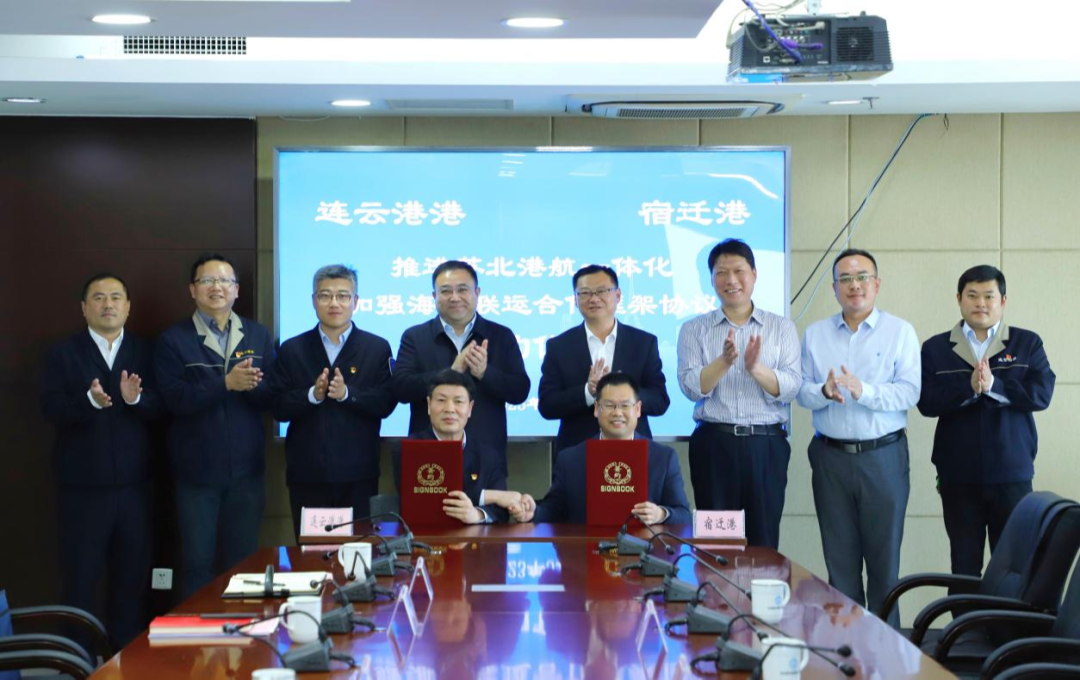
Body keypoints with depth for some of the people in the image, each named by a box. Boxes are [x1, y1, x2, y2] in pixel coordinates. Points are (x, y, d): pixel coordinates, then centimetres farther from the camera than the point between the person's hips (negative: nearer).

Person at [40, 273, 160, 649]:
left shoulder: (145, 353, 6)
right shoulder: (63, 354, 1)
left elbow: (162, 406, -4)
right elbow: (52, 409, -10)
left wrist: (136, 398, -25)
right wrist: (90, 401, -28)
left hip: (134, 483, 2)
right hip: (83, 486, -2)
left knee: (133, 575, 9)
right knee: (80, 577, 4)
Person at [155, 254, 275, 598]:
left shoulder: (258, 335, 8)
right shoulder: (174, 339, -1)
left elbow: (273, 396, 0)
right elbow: (174, 399, -13)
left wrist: (251, 385, -21)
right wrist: (227, 383, -23)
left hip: (245, 469, 2)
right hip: (197, 470, -2)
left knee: (243, 563, 11)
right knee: (198, 566, 3)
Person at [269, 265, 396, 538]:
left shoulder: (377, 348, 6)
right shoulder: (292, 350, 8)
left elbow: (386, 403, -4)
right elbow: (278, 408, 1)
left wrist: (347, 394, -19)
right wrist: (312, 395, -16)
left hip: (358, 476, -1)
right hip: (307, 475, 1)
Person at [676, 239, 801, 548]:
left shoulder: (782, 328, 7)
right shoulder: (694, 329, 7)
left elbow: (791, 388, -4)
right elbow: (691, 387, -5)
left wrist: (756, 369, -22)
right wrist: (725, 361, -21)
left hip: (767, 445, 0)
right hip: (714, 443, 0)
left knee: (764, 541, 3)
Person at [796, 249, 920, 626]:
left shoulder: (900, 332, 1)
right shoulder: (815, 334, 11)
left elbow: (909, 392, -9)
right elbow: (802, 391, 5)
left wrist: (863, 390, -23)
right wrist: (825, 391, -16)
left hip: (883, 456, -3)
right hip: (831, 456, 3)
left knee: (884, 554, 1)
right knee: (839, 556, 7)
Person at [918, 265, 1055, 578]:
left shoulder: (1027, 344, 6)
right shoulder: (935, 348, 6)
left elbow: (1041, 393, -7)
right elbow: (926, 402, -6)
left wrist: (994, 386, -19)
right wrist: (969, 388, -21)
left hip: (1012, 473, 0)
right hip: (958, 477, 1)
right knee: (964, 564, 7)